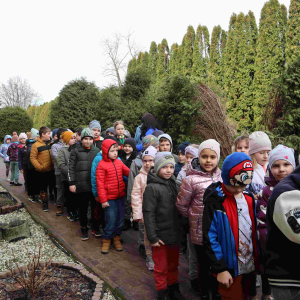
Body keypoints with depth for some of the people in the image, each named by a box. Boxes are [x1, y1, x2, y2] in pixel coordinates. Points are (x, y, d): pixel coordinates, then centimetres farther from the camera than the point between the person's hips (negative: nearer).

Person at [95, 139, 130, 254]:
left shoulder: (119, 162, 6)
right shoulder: (101, 165, -9)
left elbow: (128, 172, 2)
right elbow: (100, 184, -10)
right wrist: (103, 200, -12)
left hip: (120, 197, 5)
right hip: (109, 198, -5)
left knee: (120, 218, 13)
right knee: (111, 220, 0)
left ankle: (117, 238, 33)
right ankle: (106, 240, 22)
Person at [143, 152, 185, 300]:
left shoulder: (174, 185, 5)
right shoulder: (152, 187, -15)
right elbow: (148, 214, -17)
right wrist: (152, 237, -18)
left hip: (175, 234, 6)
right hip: (160, 235, -6)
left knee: (173, 265, 21)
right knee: (161, 268, 9)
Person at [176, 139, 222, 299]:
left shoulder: (220, 176, 0)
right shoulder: (191, 179, -17)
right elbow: (181, 205, -7)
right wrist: (194, 217, 1)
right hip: (202, 231, -4)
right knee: (204, 265, 13)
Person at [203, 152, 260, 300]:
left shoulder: (249, 199, 1)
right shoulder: (215, 202, -19)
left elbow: (253, 231, 9)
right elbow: (210, 237, -18)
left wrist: (257, 259, 10)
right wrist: (220, 269, -17)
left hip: (250, 266, 6)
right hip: (230, 269, -6)